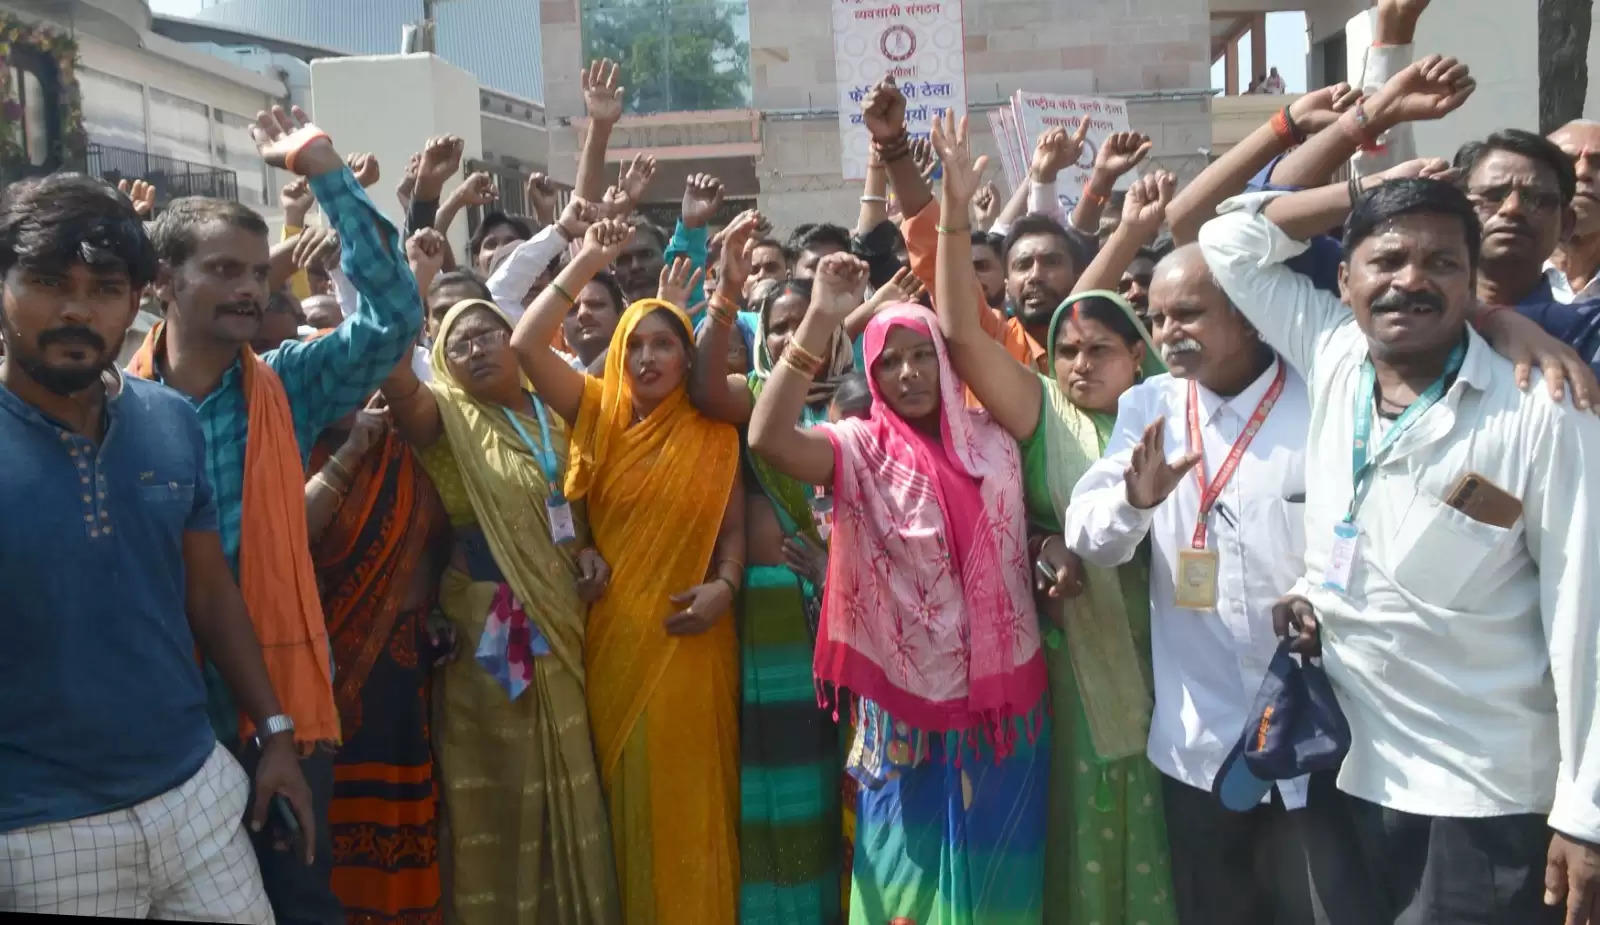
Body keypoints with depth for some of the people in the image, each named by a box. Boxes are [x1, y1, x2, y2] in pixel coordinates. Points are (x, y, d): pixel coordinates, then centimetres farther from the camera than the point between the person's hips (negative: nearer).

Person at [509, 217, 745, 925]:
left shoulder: (714, 437, 3)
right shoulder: (598, 414, 3)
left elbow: (734, 529, 4)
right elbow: (526, 344, -7)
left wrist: (724, 586, -15)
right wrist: (588, 262, -10)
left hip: (688, 639, -1)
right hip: (611, 634, 1)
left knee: (687, 793, 5)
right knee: (622, 792, 11)